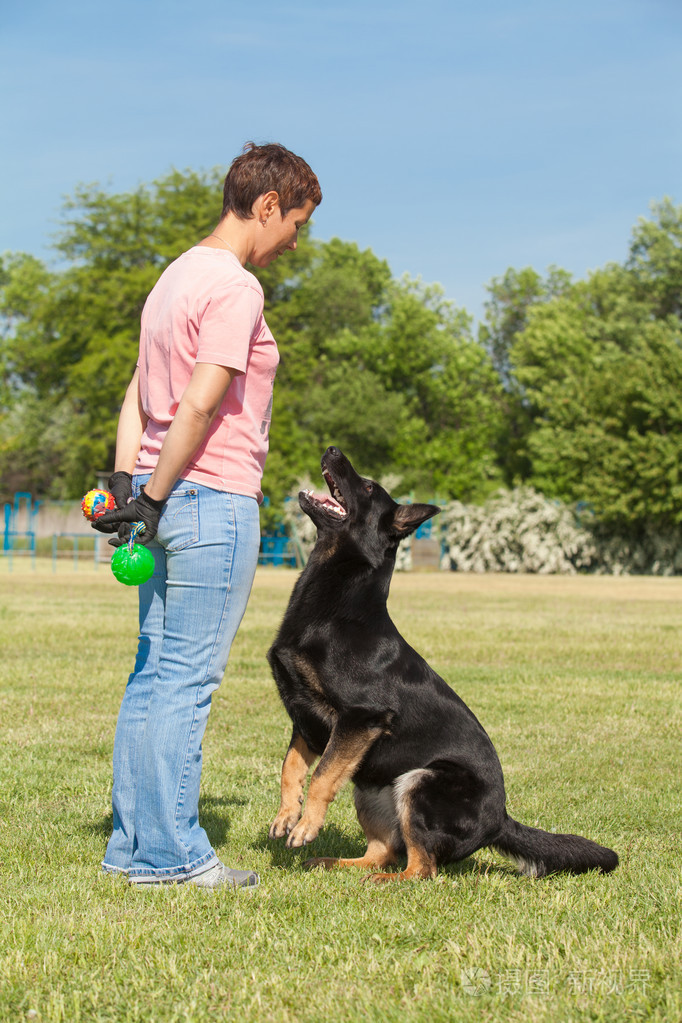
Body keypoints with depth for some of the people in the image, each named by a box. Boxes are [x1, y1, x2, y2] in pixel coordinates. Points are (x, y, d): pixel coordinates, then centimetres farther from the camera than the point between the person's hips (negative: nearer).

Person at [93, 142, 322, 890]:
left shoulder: (178, 276, 18)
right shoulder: (234, 288, -12)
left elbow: (137, 397, 16)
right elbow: (199, 406, -19)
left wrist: (126, 483, 8)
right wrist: (155, 497, -14)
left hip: (168, 500, 10)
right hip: (214, 499, -10)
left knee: (154, 676, 11)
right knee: (187, 681, -5)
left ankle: (132, 844, 16)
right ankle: (170, 852, -1)